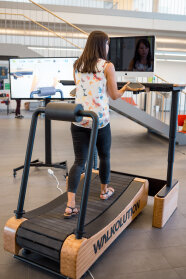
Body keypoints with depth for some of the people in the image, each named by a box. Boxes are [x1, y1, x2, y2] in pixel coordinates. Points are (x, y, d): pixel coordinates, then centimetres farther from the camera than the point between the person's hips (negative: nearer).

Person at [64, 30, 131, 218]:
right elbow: (114, 95, -1)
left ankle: (70, 205, 0)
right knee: (104, 156, 19)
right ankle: (104, 191, 40)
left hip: (78, 119, 4)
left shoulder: (77, 65, 8)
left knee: (79, 161, 7)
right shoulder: (107, 66, -6)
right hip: (100, 120, -3)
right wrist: (125, 88, 20)